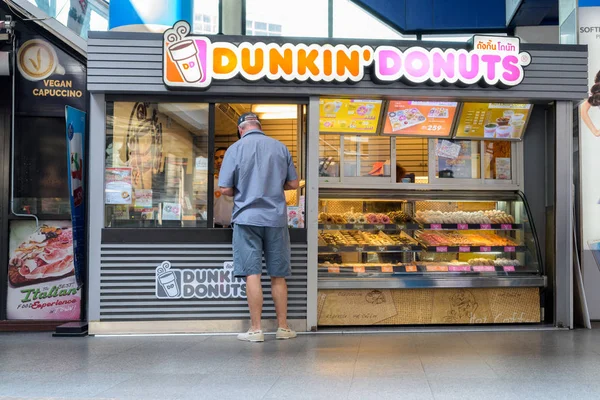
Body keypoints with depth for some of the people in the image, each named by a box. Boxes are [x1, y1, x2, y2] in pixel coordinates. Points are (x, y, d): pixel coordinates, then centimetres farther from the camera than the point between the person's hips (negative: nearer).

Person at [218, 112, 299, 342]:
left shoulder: (236, 149, -3)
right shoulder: (280, 148, 6)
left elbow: (225, 189, -6)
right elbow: (293, 184, 11)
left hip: (247, 217, -3)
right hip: (276, 218, 3)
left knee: (252, 274, 0)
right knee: (278, 276, 9)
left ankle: (256, 329, 2)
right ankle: (283, 327, 16)